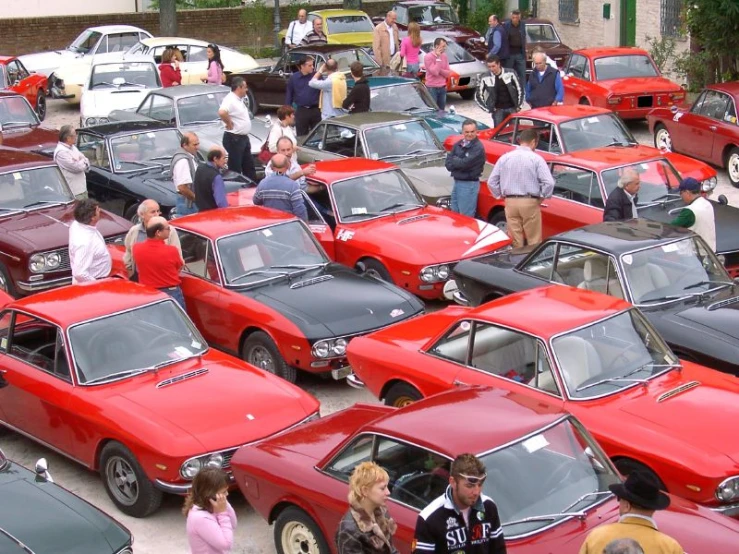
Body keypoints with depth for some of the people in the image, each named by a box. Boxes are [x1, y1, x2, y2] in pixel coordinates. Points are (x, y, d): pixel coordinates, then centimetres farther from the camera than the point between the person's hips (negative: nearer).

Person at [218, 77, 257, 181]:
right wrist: (229, 123, -25)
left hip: (244, 137, 10)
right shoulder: (230, 100, -20)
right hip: (234, 138, -10)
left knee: (249, 166, 18)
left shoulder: (239, 99, 11)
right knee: (235, 169, -3)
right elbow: (222, 112, -39)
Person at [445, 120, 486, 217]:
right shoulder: (457, 145, 9)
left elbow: (465, 163, -22)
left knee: (466, 217, -5)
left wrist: (454, 160, -3)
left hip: (469, 184, -7)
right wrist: (458, 162, -14)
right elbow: (448, 164, 4)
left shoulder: (478, 147, -13)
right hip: (457, 182, 7)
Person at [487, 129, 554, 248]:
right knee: (534, 241, 3)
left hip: (510, 202, 3)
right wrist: (542, 197, 0)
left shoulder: (505, 157, 3)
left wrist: (501, 196, 14)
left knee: (515, 241, 9)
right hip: (530, 202, -3)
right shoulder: (536, 158, -7)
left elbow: (491, 181, 5)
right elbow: (549, 182, -15)